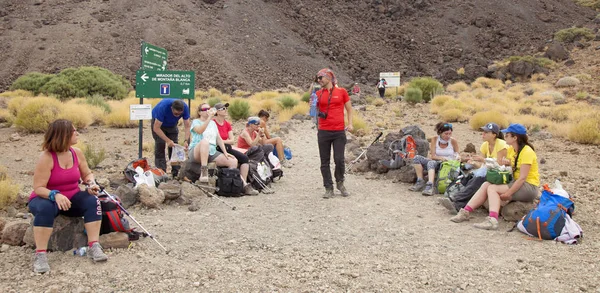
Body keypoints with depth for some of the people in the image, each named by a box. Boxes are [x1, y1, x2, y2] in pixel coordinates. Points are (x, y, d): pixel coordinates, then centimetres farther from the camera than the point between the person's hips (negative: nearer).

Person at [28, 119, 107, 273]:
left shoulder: (77, 152, -4)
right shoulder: (46, 157, -20)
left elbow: (87, 174, 9)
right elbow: (38, 188, -22)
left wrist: (91, 184, -13)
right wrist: (55, 195, -40)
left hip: (72, 197, 5)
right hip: (47, 198, -4)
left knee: (92, 201, -24)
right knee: (45, 208, -39)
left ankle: (94, 247, -25)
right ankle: (40, 255, -34)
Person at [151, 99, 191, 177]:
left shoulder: (185, 108, -29)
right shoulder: (163, 107, -41)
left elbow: (187, 126, -24)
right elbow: (156, 128, -37)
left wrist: (186, 141, -38)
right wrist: (168, 140, -44)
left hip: (172, 124, 3)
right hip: (158, 122, -3)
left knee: (174, 146, -5)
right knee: (160, 145, -15)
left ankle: (176, 173, -1)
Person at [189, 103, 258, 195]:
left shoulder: (213, 123, 22)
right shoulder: (196, 121, 6)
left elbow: (218, 139, 16)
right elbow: (199, 130, -18)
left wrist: (225, 152, 4)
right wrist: (209, 117, -20)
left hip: (212, 152, 6)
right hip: (196, 152, -6)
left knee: (233, 161, -12)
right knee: (204, 141, -40)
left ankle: (244, 185, -9)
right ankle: (204, 171, -42)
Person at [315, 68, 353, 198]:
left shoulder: (341, 92, 4)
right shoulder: (318, 94, 9)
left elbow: (349, 109, 10)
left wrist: (350, 123, -2)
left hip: (339, 131, -2)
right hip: (323, 131, 2)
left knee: (339, 160, -5)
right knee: (324, 162, 3)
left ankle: (340, 183, 19)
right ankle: (328, 188, 12)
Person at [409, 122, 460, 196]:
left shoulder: (453, 141, -4)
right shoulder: (434, 139, -1)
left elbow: (457, 154, 9)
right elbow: (433, 156, -4)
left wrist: (457, 157, -16)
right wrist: (441, 158, -23)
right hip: (436, 163, 4)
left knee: (431, 163, -35)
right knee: (417, 158, -18)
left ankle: (430, 186, -52)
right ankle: (420, 182, -24)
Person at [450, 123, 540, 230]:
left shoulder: (526, 152, -17)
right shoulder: (511, 149, 9)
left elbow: (522, 178, -22)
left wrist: (507, 194, -24)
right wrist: (506, 163, -9)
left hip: (529, 187, -8)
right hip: (517, 183, 8)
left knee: (492, 188, -23)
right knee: (486, 184, -11)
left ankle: (492, 220, -37)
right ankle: (465, 212, -18)